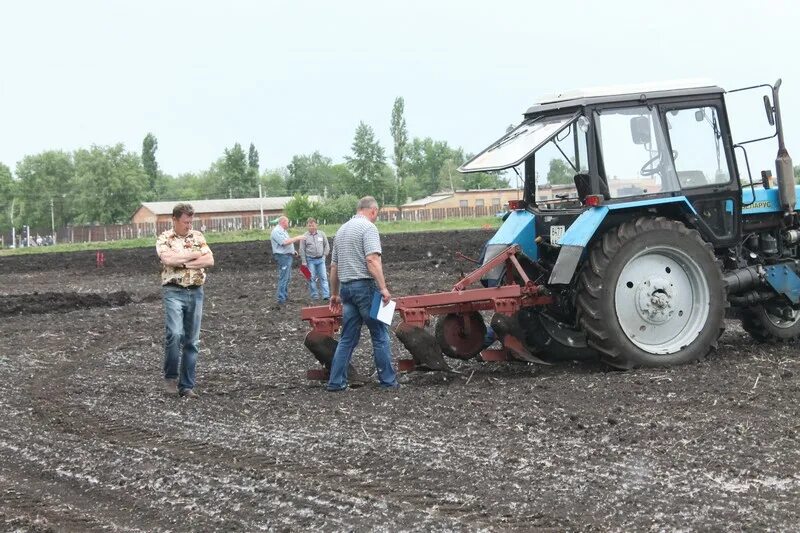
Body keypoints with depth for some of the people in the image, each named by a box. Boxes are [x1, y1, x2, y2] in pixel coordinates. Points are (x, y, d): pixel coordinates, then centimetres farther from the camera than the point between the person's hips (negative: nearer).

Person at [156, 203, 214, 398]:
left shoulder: (198, 236, 10)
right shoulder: (164, 239, -1)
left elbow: (210, 260, -2)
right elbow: (168, 259, -20)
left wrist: (183, 262, -11)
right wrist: (194, 255, -9)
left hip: (196, 292, 4)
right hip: (174, 292, -4)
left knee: (191, 340, 3)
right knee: (175, 333, -21)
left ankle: (187, 386, 8)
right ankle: (170, 376, -2)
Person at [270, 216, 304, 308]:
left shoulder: (283, 231, 19)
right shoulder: (276, 231, -15)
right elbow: (284, 242, -25)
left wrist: (292, 251, 16)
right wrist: (297, 238, -18)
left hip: (287, 256, 11)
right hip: (282, 256, -11)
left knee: (287, 278, 17)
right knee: (283, 278, -13)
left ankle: (285, 296, 27)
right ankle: (281, 300, -15)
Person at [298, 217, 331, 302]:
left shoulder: (321, 234, 5)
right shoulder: (305, 236, -1)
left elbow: (327, 245, 13)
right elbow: (302, 250, 0)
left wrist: (325, 255, 4)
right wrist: (304, 262, -4)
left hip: (320, 259, 1)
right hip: (310, 260, -1)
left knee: (323, 277, -2)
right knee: (312, 278, 0)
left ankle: (326, 295, -5)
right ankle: (314, 295, 8)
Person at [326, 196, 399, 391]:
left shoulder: (341, 230, 17)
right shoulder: (368, 227, -8)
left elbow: (334, 266, 22)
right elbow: (372, 260, -20)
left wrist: (335, 294, 28)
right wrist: (383, 288, -21)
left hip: (346, 287, 7)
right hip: (365, 286, -7)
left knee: (348, 337, 10)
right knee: (380, 335, 1)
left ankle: (336, 381, 7)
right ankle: (388, 380, 4)